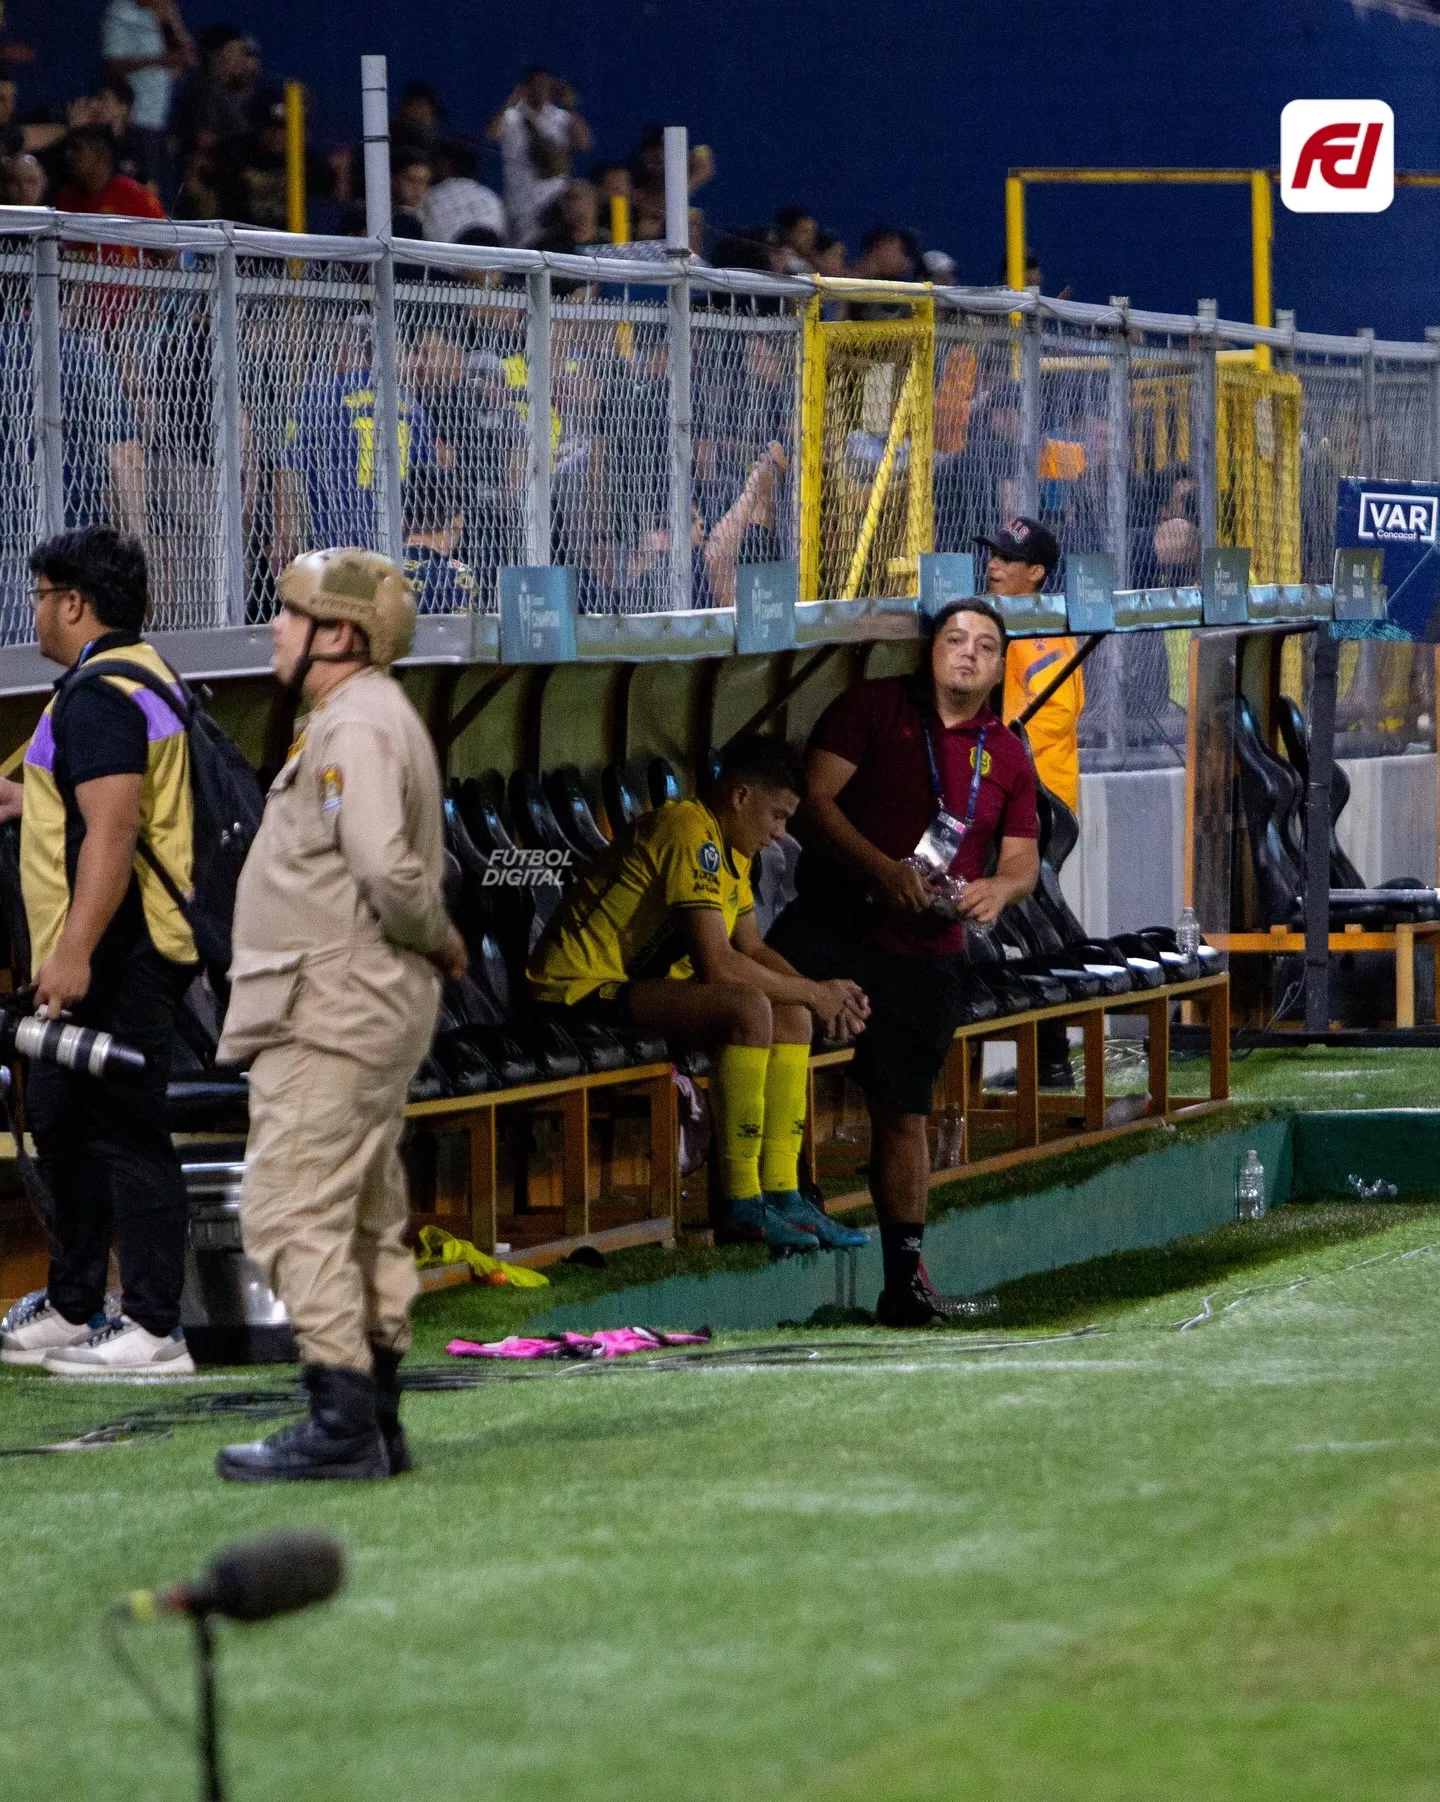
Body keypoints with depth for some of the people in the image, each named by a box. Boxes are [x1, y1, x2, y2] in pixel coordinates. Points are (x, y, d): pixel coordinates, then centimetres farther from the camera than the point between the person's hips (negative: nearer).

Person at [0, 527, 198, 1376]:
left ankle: (155, 1331, -9)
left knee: (127, 1135, -9)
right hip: (118, 958, 11)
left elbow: (112, 835, -26)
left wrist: (74, 949, -29)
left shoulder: (101, 694, -17)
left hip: (114, 957, -11)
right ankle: (71, 1309, 30)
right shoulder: (142, 673, 17)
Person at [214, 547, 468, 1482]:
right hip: (379, 1003, 11)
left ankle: (343, 1424, -13)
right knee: (367, 1220, 13)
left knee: (295, 1213, -11)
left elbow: (389, 870, -26)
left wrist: (436, 937, -10)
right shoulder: (385, 719, 18)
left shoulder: (353, 730, -17)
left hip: (330, 1010, -11)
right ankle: (377, 1423, 17)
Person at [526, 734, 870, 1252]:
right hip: (580, 990, -11)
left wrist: (819, 996, -3)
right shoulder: (692, 833, -20)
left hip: (636, 980, 11)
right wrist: (812, 993, -15)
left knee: (792, 1016, 5)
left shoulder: (730, 847, 13)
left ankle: (780, 1194, -1)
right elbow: (716, 963, -26)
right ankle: (739, 1207, -26)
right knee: (748, 1008, -29)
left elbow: (753, 949, 15)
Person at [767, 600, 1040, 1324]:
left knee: (904, 1112, 6)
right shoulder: (872, 708, 3)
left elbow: (1023, 858, 15)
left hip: (927, 955, 3)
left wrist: (999, 887, -9)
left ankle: (905, 1279, 10)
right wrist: (882, 868, -19)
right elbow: (814, 801, -5)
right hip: (832, 929, -3)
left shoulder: (1005, 756, 14)